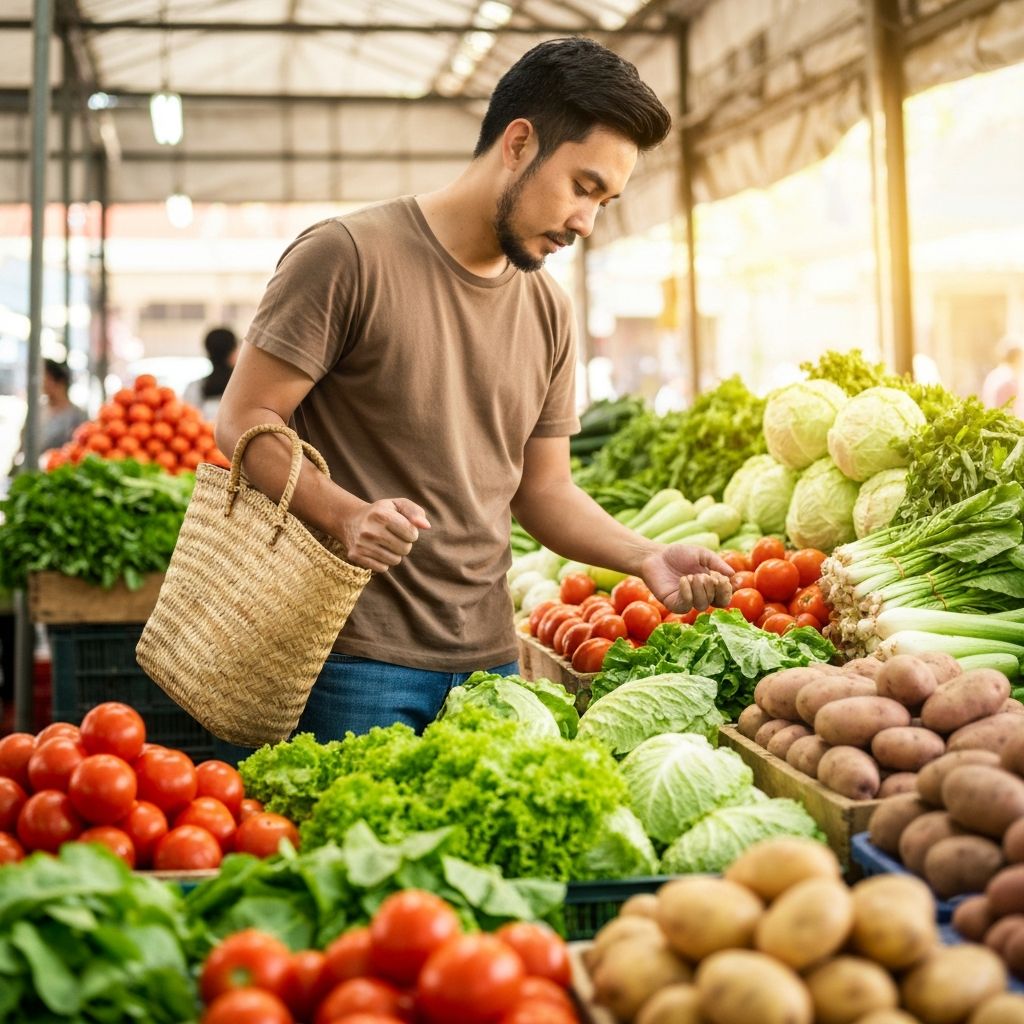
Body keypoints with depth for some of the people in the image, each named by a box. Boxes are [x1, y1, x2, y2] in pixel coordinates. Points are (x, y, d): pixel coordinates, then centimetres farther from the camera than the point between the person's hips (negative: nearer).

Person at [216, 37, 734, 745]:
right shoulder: (349, 256, -8)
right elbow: (243, 421, -9)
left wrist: (645, 556, -2)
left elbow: (544, 489, 15)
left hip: (489, 659, 6)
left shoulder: (549, 312, 11)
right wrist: (343, 513, -25)